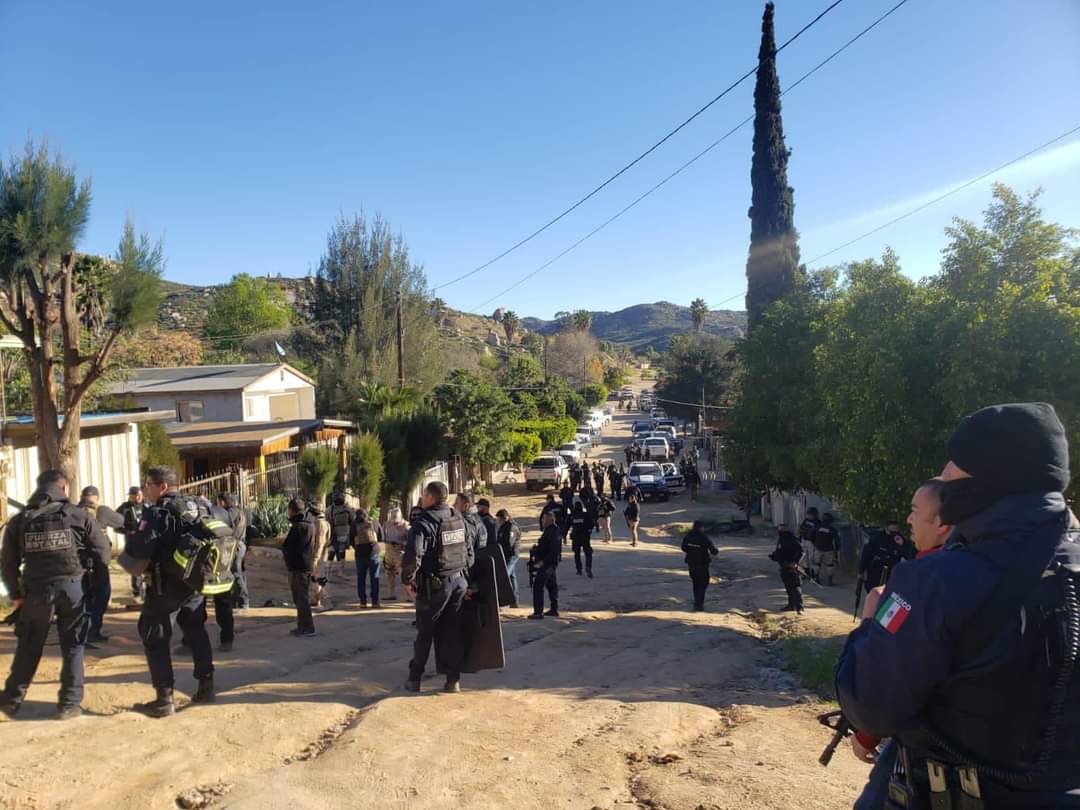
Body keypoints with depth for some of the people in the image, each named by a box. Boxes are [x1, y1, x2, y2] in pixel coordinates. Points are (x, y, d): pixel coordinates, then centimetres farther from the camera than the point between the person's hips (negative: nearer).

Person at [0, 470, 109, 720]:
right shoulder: (77, 515, -1)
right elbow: (102, 550, 0)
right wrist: (98, 583, 12)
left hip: (36, 590, 2)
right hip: (72, 587, -2)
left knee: (28, 647, 17)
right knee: (72, 647, 8)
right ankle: (69, 704, 11)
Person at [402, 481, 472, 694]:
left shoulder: (424, 522, -15)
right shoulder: (459, 518, 7)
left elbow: (412, 555, -25)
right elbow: (469, 550, 13)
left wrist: (407, 580, -12)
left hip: (433, 586, -5)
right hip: (459, 582, 5)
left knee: (425, 632, 8)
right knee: (453, 632, 9)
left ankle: (414, 678, 18)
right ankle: (453, 679, 11)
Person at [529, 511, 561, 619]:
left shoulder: (552, 532, -20)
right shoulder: (551, 531, 13)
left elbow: (554, 551, -26)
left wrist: (542, 562, -24)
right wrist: (537, 556, 14)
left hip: (546, 564, -11)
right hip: (551, 564, 11)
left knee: (538, 586, -8)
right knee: (552, 586, 16)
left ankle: (538, 612, -6)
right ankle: (554, 609, 24)